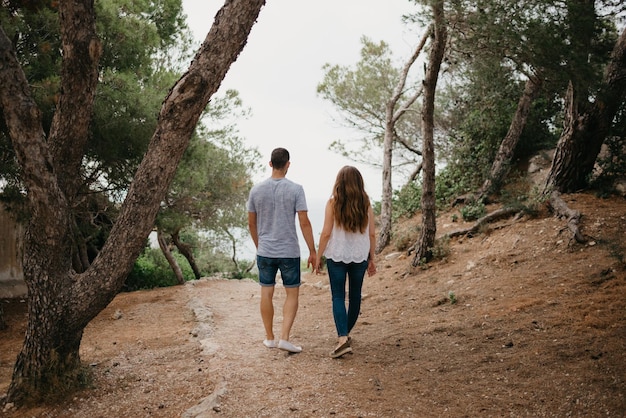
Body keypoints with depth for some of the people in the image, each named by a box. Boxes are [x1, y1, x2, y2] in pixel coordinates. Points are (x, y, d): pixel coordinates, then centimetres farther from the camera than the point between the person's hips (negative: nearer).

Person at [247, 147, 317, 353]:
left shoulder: (256, 190, 0)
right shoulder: (295, 189, -10)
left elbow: (251, 223, 8)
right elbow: (304, 223, -11)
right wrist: (312, 252, -4)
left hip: (264, 252, 3)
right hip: (289, 252, -3)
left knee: (266, 294, 12)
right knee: (292, 294, 9)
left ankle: (270, 337, 22)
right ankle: (284, 337, 1)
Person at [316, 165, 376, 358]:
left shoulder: (333, 203, -8)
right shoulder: (366, 204, 0)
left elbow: (326, 233, -9)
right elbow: (371, 234, 2)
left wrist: (318, 257, 1)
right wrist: (372, 259, 12)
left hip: (336, 256, -3)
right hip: (360, 256, 3)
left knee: (338, 297, 1)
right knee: (355, 296, 16)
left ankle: (343, 338, -13)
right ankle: (346, 334, 31)